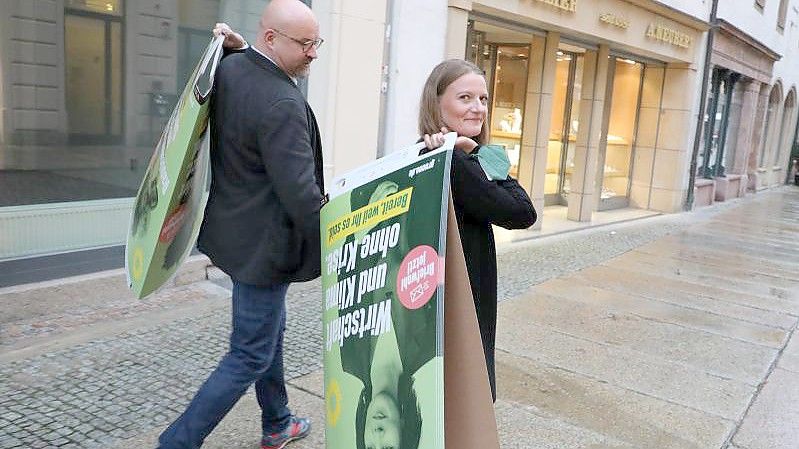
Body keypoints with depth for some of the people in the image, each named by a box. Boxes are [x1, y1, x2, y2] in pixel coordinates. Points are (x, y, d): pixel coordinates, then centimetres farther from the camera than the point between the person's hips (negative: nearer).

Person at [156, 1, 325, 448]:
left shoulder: (230, 68, 1)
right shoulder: (282, 105, -26)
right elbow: (300, 193, -26)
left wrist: (236, 45, 14)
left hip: (234, 225, 10)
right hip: (263, 243, -10)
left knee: (270, 330, 24)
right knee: (250, 356, 4)